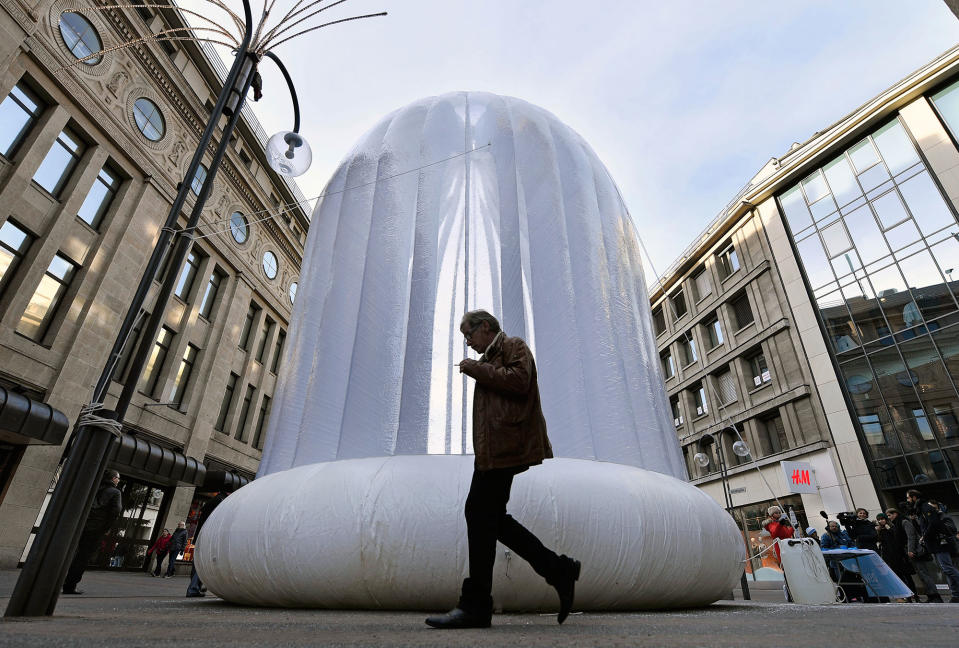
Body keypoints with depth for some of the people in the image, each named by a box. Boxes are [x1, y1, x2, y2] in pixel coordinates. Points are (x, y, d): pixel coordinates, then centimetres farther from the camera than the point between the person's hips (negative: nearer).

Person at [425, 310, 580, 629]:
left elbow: (519, 380, -18)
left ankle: (475, 606, 2)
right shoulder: (491, 358, 28)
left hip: (504, 445, -10)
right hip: (493, 449, 10)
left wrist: (476, 368, -10)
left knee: (482, 516, -8)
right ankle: (558, 570, 14)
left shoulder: (513, 346, 1)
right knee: (485, 516, 7)